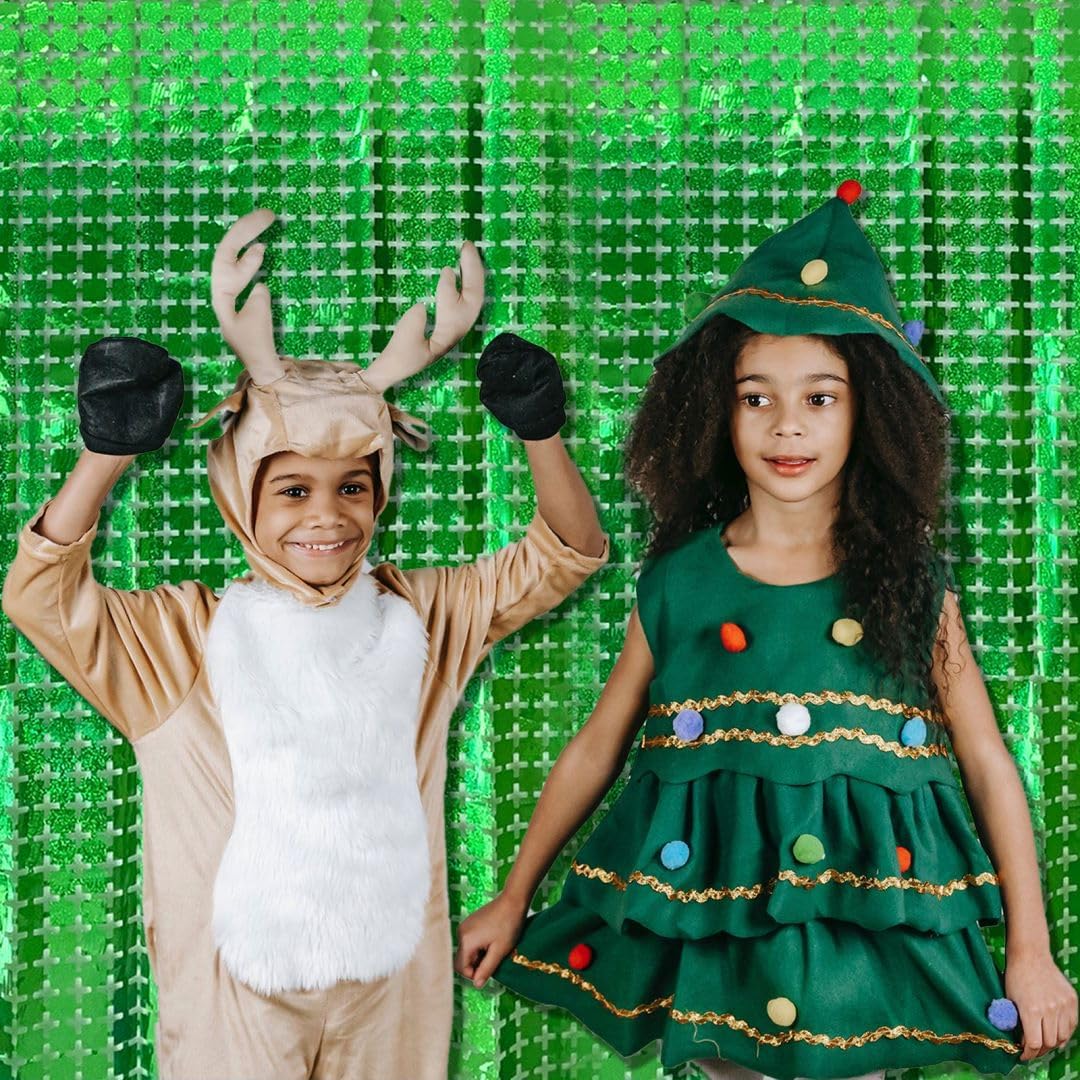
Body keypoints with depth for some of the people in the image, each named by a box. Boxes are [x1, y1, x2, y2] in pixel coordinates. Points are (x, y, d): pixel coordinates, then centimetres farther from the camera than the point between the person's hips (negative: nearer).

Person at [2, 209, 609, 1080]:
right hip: (238, 987, -2)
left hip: (392, 976, 2)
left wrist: (540, 434, -13)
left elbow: (566, 555, 2)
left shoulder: (419, 613, 1)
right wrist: (107, 453, -28)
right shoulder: (188, 633, -7)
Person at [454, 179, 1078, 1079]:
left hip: (868, 930, 0)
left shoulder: (911, 582, -3)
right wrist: (514, 900, 9)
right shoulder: (679, 583, -3)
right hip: (712, 928, 0)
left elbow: (989, 765, 0)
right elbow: (595, 751, 5)